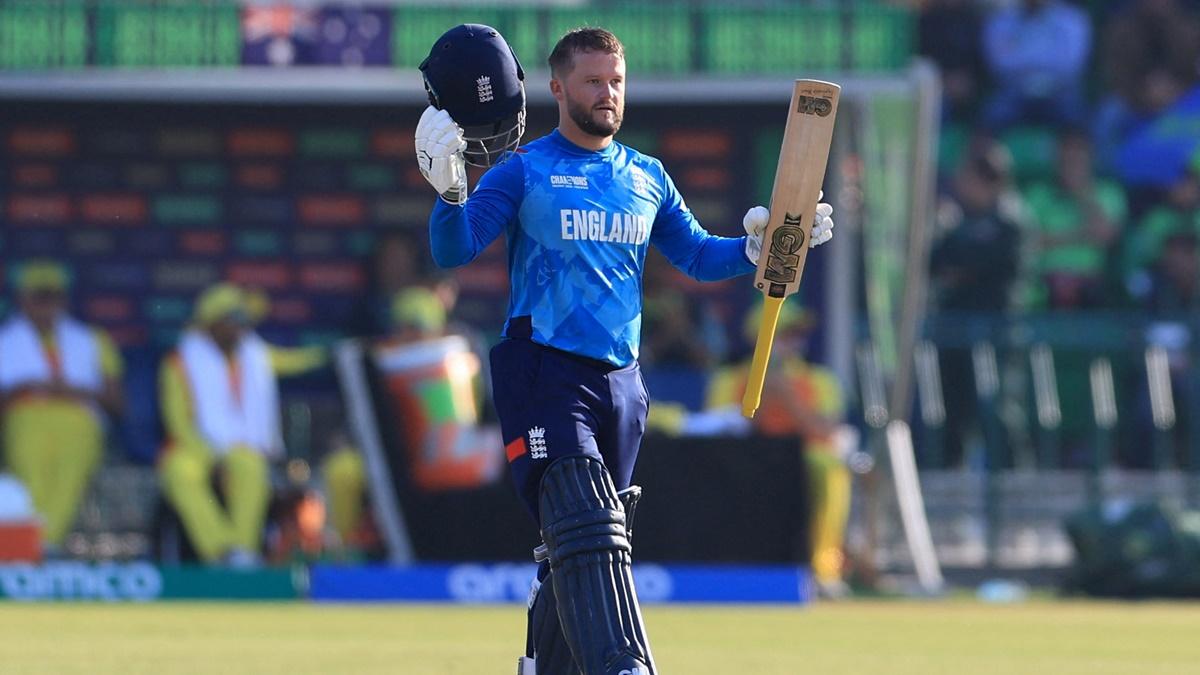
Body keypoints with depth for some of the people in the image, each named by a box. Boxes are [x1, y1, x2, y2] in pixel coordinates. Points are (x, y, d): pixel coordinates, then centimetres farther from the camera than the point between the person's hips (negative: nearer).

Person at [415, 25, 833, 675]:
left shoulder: (646, 177, 15)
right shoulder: (523, 171, -1)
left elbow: (698, 255, 20)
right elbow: (453, 251, -10)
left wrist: (761, 245, 3)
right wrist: (449, 190, -29)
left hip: (620, 383, 6)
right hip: (544, 375, -6)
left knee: (578, 549, 10)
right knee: (586, 531, -20)